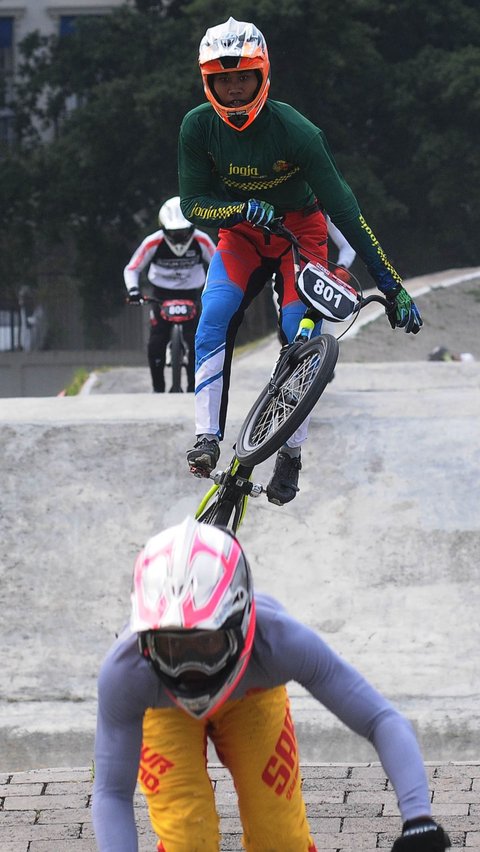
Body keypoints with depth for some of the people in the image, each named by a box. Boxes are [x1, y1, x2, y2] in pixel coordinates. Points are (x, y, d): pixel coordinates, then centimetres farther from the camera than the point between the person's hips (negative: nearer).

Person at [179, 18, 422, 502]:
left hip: (299, 231, -2)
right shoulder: (199, 127, -19)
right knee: (215, 317, -22)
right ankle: (207, 436, -21)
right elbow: (193, 204, -14)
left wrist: (391, 285, -27)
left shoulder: (294, 131, -28)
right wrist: (243, 209, -36)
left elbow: (343, 208, -26)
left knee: (300, 335, -16)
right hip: (242, 235, 2)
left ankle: (290, 454, -4)